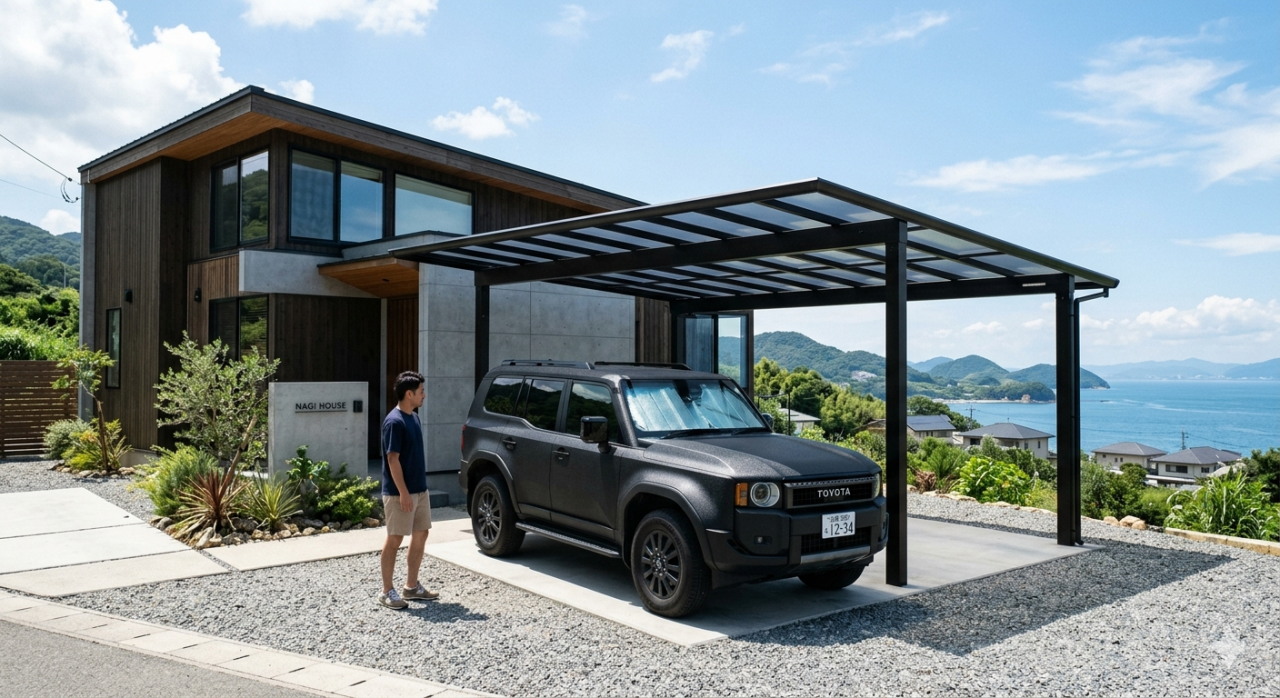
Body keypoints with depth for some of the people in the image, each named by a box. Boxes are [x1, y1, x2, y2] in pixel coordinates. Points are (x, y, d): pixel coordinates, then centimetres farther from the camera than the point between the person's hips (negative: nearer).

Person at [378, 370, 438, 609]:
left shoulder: (413, 418, 10)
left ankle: (411, 586, 23)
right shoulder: (394, 421, -18)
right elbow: (393, 459, -20)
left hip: (420, 490, 9)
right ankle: (387, 591, 11)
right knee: (394, 540, 0)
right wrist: (403, 492, -21)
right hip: (399, 493, -9)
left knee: (421, 534, 12)